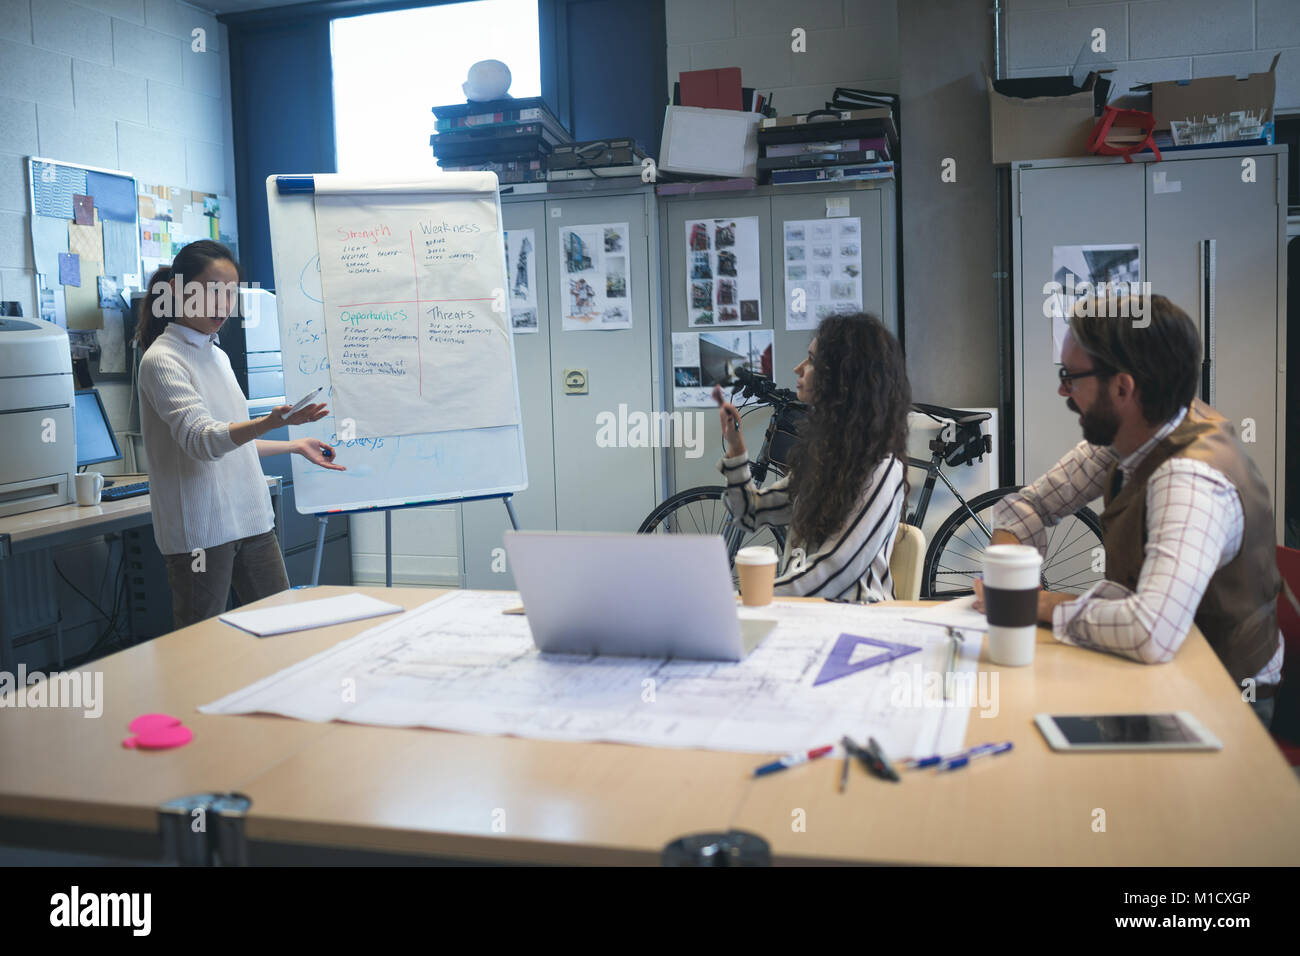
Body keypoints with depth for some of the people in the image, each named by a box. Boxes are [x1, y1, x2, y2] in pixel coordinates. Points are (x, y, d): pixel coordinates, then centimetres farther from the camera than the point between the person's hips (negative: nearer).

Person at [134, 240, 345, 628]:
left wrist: (297, 446, 24)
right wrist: (271, 422, -39)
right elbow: (202, 440, -24)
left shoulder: (218, 356, 16)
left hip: (251, 518, 8)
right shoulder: (162, 360, -10)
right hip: (201, 529, -8)